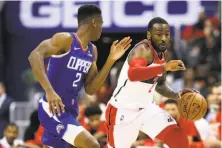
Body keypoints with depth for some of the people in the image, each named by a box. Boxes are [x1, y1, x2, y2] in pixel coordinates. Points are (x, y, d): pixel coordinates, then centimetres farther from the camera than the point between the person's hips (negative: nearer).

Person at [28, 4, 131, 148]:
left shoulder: (92, 51, 11)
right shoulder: (65, 39, -14)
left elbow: (90, 89, 9)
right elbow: (35, 55, -29)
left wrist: (111, 60, 2)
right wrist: (49, 91, -40)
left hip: (69, 111, 10)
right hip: (54, 109, -10)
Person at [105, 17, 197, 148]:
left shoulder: (163, 53, 3)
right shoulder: (143, 50, -24)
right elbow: (133, 74, -47)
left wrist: (176, 95, 0)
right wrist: (165, 67, -54)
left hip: (146, 108, 7)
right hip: (123, 110, -7)